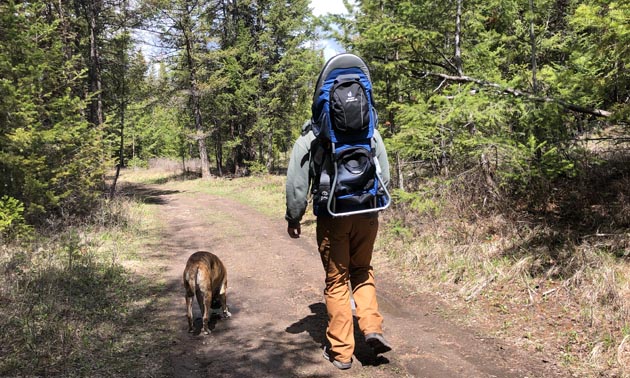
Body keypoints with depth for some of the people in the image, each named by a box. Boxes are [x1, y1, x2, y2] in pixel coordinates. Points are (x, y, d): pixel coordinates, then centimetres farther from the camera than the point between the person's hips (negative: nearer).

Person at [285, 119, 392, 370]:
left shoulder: (309, 139, 1)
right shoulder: (370, 132, 8)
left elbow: (297, 183, -1)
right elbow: (384, 176, 12)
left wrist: (293, 219, 8)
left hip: (332, 217, -2)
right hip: (367, 216, 3)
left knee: (336, 281, 8)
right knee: (362, 271, 22)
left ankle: (340, 351, 15)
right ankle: (372, 328, 7)